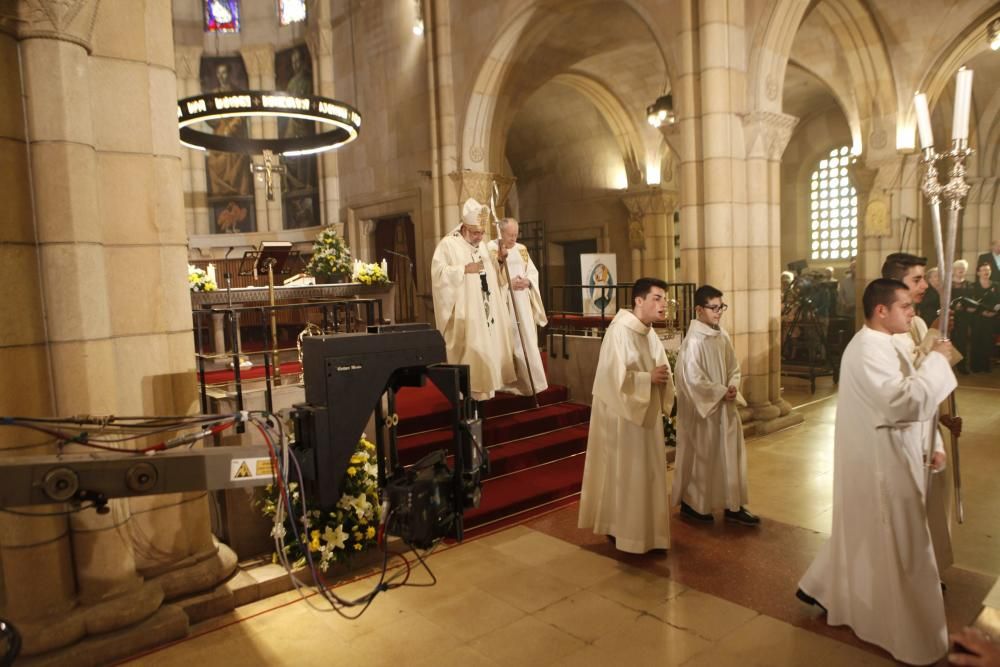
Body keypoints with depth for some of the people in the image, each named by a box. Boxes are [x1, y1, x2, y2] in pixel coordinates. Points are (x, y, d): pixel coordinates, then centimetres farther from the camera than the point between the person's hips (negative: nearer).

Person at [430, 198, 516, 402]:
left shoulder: (482, 245, 16)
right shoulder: (448, 244, -7)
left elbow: (491, 274, 22)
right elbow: (438, 272, -17)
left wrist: (499, 260, 3)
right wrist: (464, 268, -21)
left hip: (485, 309, 7)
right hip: (464, 312, -7)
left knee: (488, 346, 9)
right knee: (470, 349, -9)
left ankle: (484, 386, 18)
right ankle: (467, 390, -2)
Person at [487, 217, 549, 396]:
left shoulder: (522, 249, 14)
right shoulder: (490, 248, -4)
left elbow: (533, 271, 13)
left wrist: (528, 281, -8)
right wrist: (508, 284, -19)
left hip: (523, 304, 5)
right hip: (502, 303, -5)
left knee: (526, 340, 4)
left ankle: (529, 380, 12)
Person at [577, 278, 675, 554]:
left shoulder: (650, 332, 8)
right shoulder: (620, 330, -20)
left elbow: (660, 369, 15)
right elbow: (614, 377, -27)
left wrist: (662, 376, -6)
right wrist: (649, 378, -20)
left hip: (646, 414, 9)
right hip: (622, 416, -9)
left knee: (646, 473, 15)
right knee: (623, 473, 4)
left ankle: (642, 529, 29)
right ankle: (620, 530, 19)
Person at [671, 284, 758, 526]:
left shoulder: (723, 336, 6)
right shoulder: (693, 341, -18)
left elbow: (734, 368, 12)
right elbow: (693, 379, -22)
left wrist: (733, 388, -7)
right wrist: (722, 392, -17)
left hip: (724, 408, 8)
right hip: (701, 409, -8)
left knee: (730, 456, 11)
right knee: (700, 458, 6)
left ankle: (733, 506, 23)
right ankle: (691, 504, 23)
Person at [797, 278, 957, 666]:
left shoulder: (884, 345, 11)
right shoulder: (870, 350, -22)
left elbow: (902, 403, 17)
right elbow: (906, 402, -33)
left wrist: (927, 446, 15)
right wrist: (937, 359, -22)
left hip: (887, 459, 10)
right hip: (879, 464, -10)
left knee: (862, 536, 22)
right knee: (893, 548, 4)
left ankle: (823, 588, 37)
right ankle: (906, 634, 20)